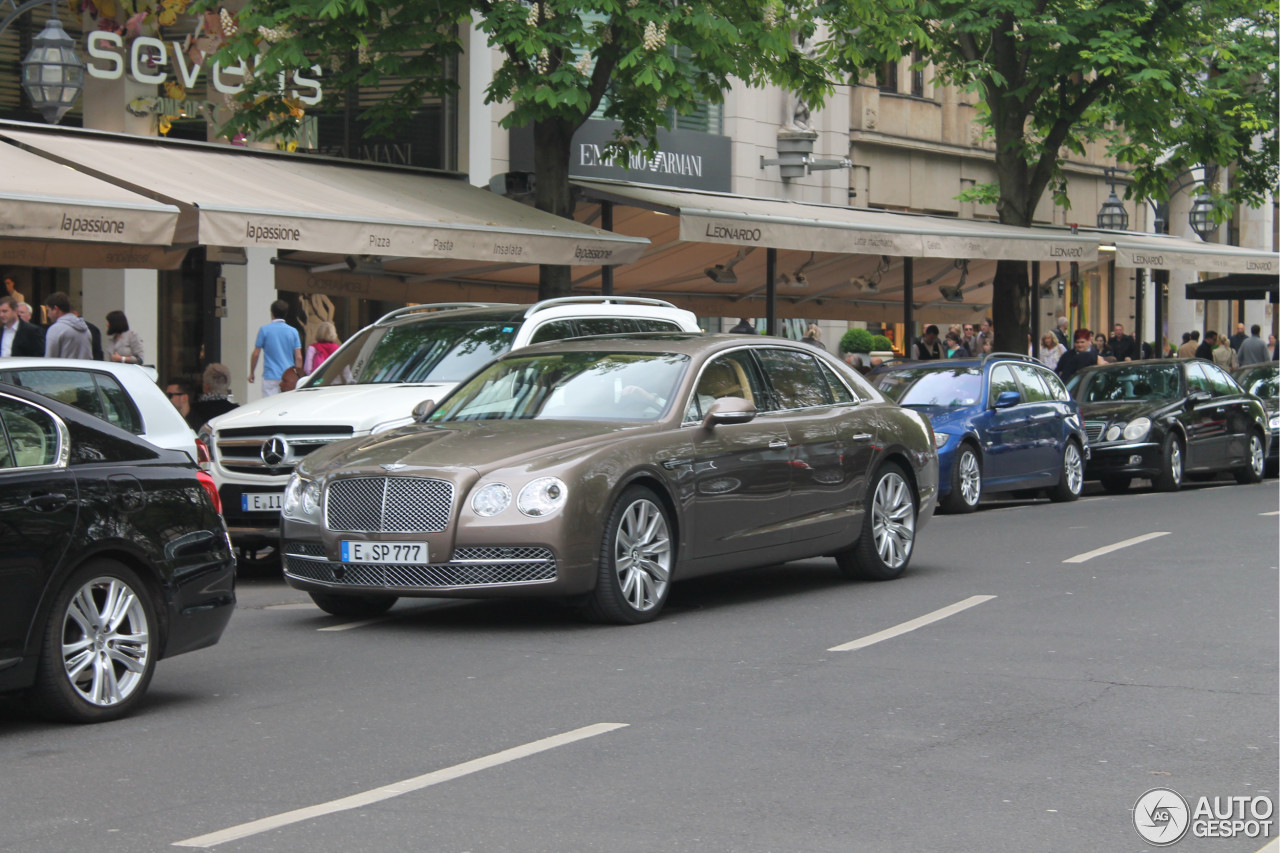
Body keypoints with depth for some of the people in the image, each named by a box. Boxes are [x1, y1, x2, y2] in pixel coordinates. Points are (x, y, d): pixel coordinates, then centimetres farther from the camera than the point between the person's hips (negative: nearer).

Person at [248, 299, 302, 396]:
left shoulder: (264, 330, -2)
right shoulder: (293, 331, 4)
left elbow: (256, 354, 0)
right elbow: (298, 357, 2)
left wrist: (251, 373, 12)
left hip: (270, 376, -3)